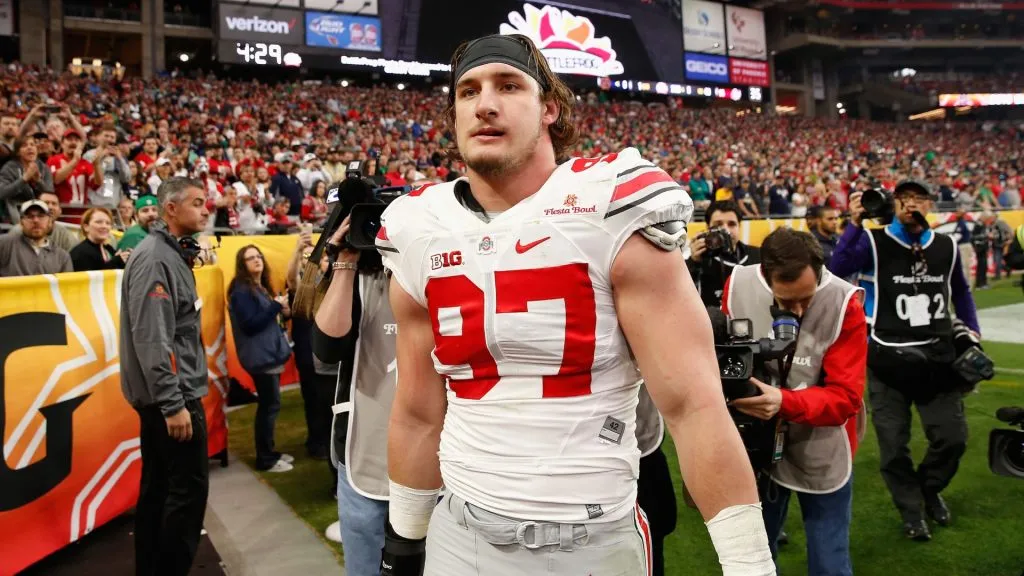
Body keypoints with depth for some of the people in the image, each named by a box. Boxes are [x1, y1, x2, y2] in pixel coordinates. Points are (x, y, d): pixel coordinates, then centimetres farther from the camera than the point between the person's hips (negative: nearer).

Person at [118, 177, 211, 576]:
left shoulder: (170, 253, 13)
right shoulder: (155, 258, -17)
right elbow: (152, 340, -23)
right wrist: (173, 403, -24)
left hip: (163, 394, 10)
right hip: (171, 394, -10)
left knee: (158, 487, 15)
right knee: (189, 488, -4)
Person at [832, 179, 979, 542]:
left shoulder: (947, 246, 7)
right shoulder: (874, 243, -7)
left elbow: (961, 292, 21)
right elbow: (838, 269, -24)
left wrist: (972, 334, 14)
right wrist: (855, 223, -30)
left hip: (937, 358, 4)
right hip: (889, 359, -3)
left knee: (953, 437, 6)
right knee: (894, 445, 5)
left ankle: (929, 489, 37)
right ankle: (911, 512, 28)